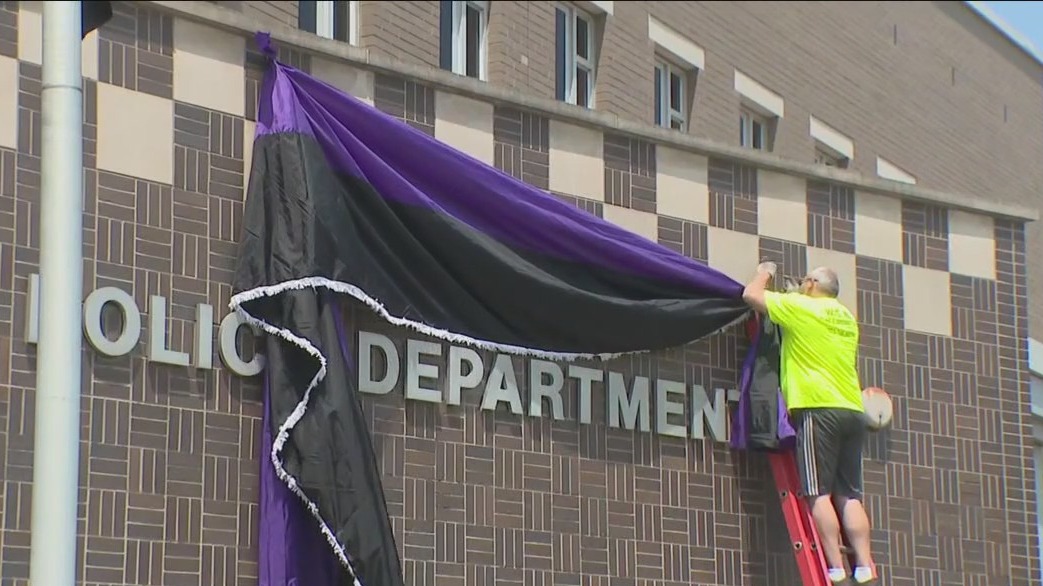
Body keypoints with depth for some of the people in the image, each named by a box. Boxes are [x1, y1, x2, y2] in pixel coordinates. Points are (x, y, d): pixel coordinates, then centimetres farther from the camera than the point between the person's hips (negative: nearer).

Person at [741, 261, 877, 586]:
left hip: (818, 408, -6)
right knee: (850, 496, 4)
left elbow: (751, 294, 6)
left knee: (819, 494, -9)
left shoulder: (800, 307, 1)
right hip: (853, 411, 6)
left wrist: (764, 274, 25)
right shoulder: (846, 317, 20)